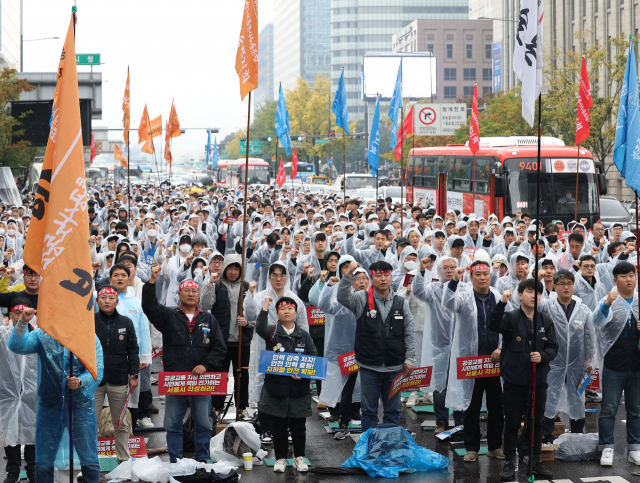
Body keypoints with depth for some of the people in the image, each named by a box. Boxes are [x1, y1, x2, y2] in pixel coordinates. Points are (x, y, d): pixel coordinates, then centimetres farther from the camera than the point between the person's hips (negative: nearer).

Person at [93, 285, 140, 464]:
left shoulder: (126, 323, 4)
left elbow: (133, 350, 8)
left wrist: (134, 375, 2)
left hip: (119, 381, 2)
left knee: (121, 424, 10)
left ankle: (123, 460, 18)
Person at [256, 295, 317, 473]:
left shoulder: (304, 336, 7)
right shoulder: (272, 332, 2)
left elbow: (314, 358, 6)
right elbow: (260, 328, -21)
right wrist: (265, 308, -30)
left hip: (299, 390, 1)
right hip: (276, 388, -1)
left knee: (299, 426, 8)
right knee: (279, 427, 6)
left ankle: (299, 458, 21)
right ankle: (280, 458, 16)